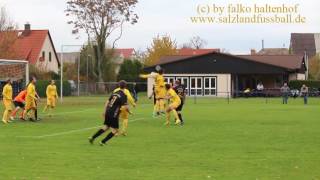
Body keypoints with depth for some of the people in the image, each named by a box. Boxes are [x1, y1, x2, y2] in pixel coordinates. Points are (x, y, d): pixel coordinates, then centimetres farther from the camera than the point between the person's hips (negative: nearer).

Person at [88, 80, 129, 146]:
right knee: (114, 130, 6)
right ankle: (103, 142, 3)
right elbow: (125, 107, -18)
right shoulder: (123, 96, -12)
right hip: (114, 115, -7)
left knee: (105, 127, 20)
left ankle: (92, 137, 15)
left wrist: (105, 112, 24)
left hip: (108, 113, 7)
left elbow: (107, 102, 16)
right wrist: (128, 109, 4)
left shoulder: (114, 93, 10)